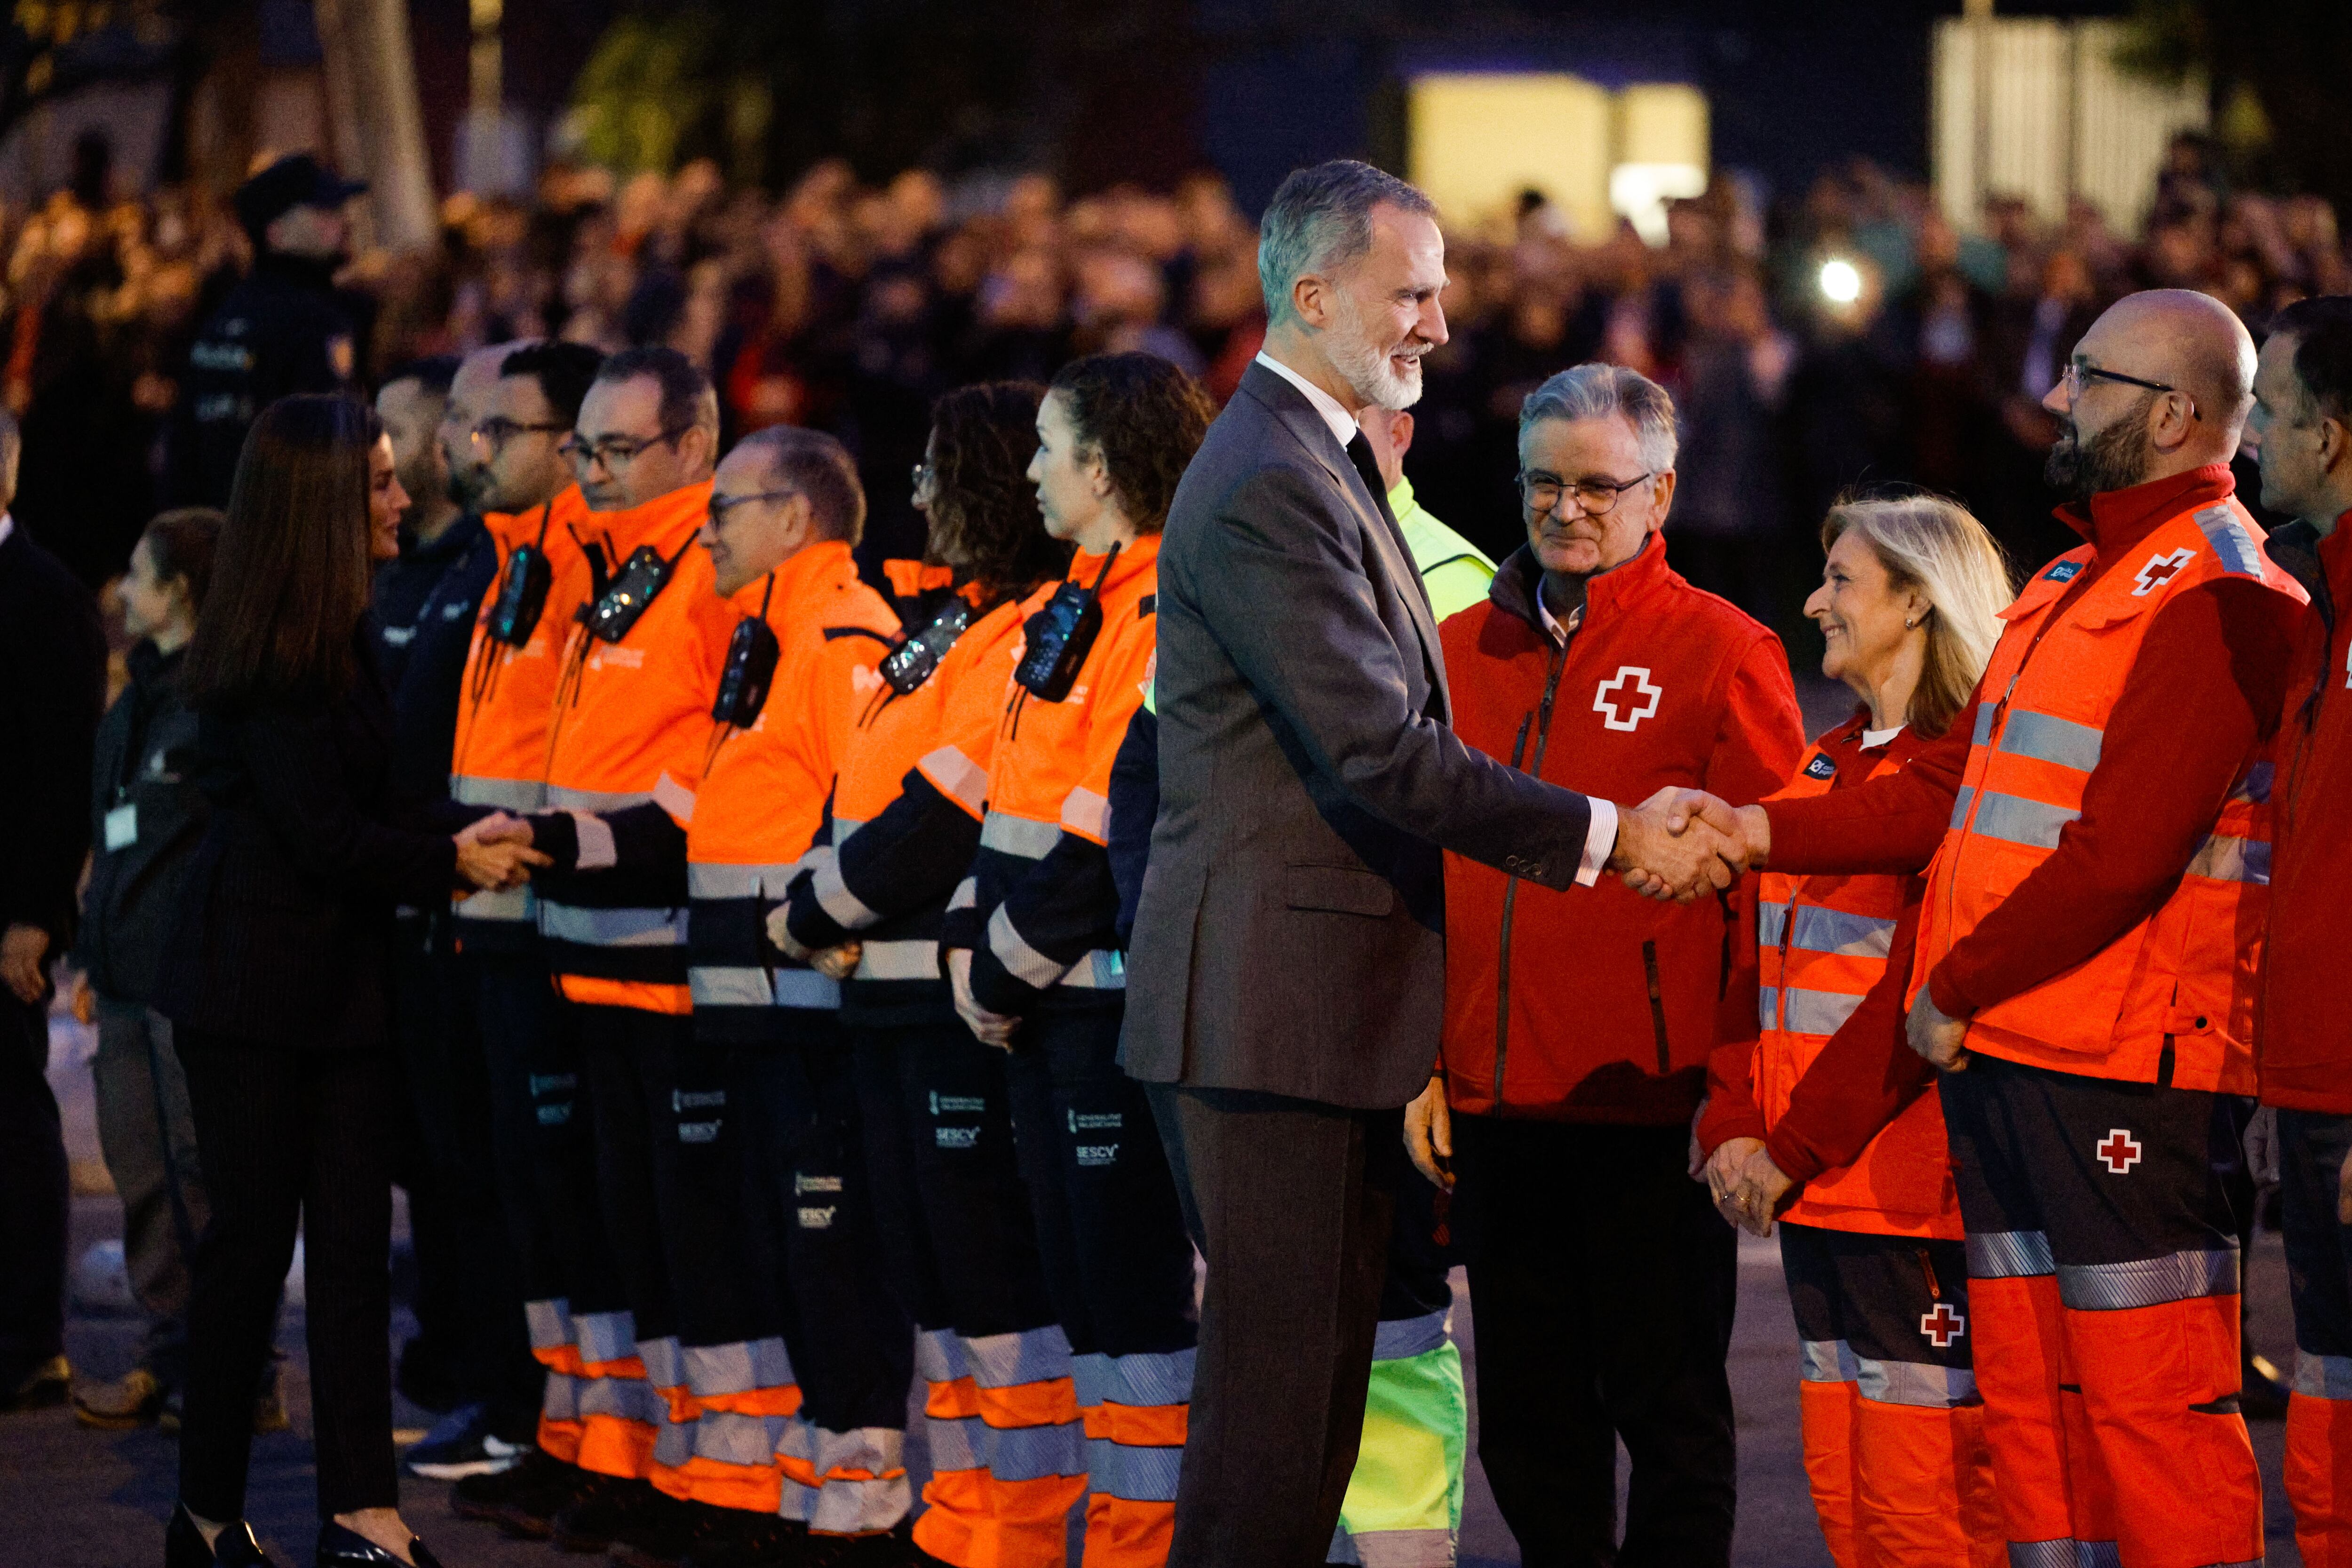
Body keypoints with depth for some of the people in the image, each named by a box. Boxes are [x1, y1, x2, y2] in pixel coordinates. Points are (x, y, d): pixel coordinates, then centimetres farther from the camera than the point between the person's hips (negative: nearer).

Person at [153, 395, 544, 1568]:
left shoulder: (343, 636, 13)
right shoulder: (269, 658, -14)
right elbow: (321, 829, -17)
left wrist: (452, 854, -1)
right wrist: (448, 863, -6)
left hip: (341, 975, 8)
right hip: (257, 978, -8)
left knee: (353, 1238, 1)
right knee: (253, 1234, -2)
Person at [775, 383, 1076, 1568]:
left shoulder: (1032, 636, -14)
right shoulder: (955, 625, 17)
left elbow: (939, 823, -19)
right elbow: (870, 795, 20)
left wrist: (814, 911, -8)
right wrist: (822, 907, 6)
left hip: (970, 996, -10)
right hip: (893, 993, 10)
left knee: (994, 1271, -6)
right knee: (931, 1272, 13)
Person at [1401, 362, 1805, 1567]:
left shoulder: (1721, 651, -2)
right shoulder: (1461, 651, 11)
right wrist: (1420, 1059, 5)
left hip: (1652, 1106, -5)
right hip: (1492, 1104, 5)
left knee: (1668, 1409, 3)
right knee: (1529, 1418, 11)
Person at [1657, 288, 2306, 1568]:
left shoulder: (2219, 601, -13)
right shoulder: (2075, 583, 19)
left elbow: (2119, 858, -19)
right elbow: (1951, 790, 21)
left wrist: (1953, 992, -11)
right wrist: (1758, 831, 11)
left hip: (2124, 1074, -10)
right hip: (1997, 1056, 10)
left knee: (2148, 1399, -8)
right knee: (2027, 1391, 11)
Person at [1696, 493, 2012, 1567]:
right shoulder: (1824, 768, 18)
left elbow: (1929, 997, -15)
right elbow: (1759, 965, 18)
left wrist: (1793, 1152, -13)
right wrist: (1735, 1127, 4)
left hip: (1913, 1186, -9)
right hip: (1808, 1190, 9)